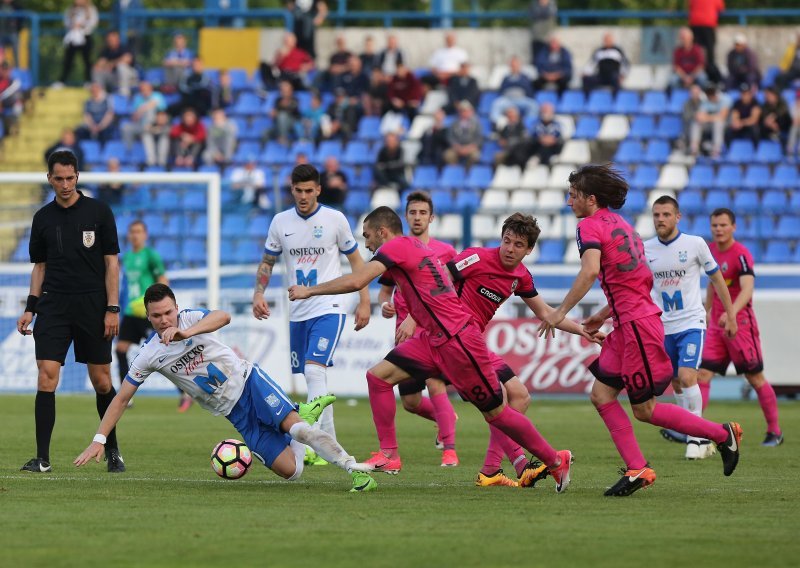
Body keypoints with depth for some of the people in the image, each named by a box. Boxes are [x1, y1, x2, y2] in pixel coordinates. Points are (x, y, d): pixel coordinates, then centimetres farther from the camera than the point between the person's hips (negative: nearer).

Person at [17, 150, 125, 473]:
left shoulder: (99, 212, 0)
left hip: (92, 307, -2)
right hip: (53, 307, 2)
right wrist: (30, 308, 5)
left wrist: (112, 308, -7)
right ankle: (42, 458, -10)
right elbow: (39, 266, 16)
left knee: (101, 382, 3)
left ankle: (112, 451, 21)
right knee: (46, 376, -10)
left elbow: (111, 262, 0)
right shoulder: (43, 218, 9)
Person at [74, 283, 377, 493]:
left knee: (292, 424, -30)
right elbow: (121, 399, 2)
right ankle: (306, 414, 18)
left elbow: (223, 316, -35)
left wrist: (184, 332, -49)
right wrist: (99, 440, -6)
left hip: (248, 381, -2)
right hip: (235, 412, 2)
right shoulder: (148, 356, -4)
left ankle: (355, 467, -18)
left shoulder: (190, 318, -12)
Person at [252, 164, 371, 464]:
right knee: (311, 377, 9)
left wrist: (364, 302, 1)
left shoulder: (334, 219, -3)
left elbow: (355, 260, 6)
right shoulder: (280, 222, 5)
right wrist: (258, 294, -2)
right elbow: (267, 262, 15)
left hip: (329, 309, -5)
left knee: (314, 371, -22)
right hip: (298, 312, 5)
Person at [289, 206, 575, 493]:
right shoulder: (415, 247, 16)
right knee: (378, 376, -1)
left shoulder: (396, 246, -11)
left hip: (458, 339, -10)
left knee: (496, 413, -1)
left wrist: (309, 290, -12)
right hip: (433, 338, 10)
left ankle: (556, 461, 11)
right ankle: (388, 454, -1)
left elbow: (355, 281, -21)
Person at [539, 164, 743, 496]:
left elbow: (590, 271, -28)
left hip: (637, 325, -10)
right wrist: (604, 315, 25)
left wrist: (560, 312, -23)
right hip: (627, 325, 10)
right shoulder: (618, 223, 18)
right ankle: (637, 469, 2)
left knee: (644, 410, -2)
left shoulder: (590, 226, -10)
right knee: (601, 395, 7)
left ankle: (722, 434, 6)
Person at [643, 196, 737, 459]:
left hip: (691, 322, -4)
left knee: (686, 377, -19)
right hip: (662, 326, 4)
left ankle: (697, 437, -11)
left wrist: (731, 316, 7)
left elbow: (716, 279, 4)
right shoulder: (645, 249, 1)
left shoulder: (695, 244, -7)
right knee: (676, 384, 7)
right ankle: (702, 438, 18)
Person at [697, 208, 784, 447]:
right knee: (703, 375, -5)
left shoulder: (741, 254, -15)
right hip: (717, 325, 7)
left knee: (755, 378, 3)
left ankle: (775, 432, 15)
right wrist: (706, 311, 28)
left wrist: (731, 312, -43)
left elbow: (747, 289, -29)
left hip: (740, 324, -7)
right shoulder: (711, 251, 8)